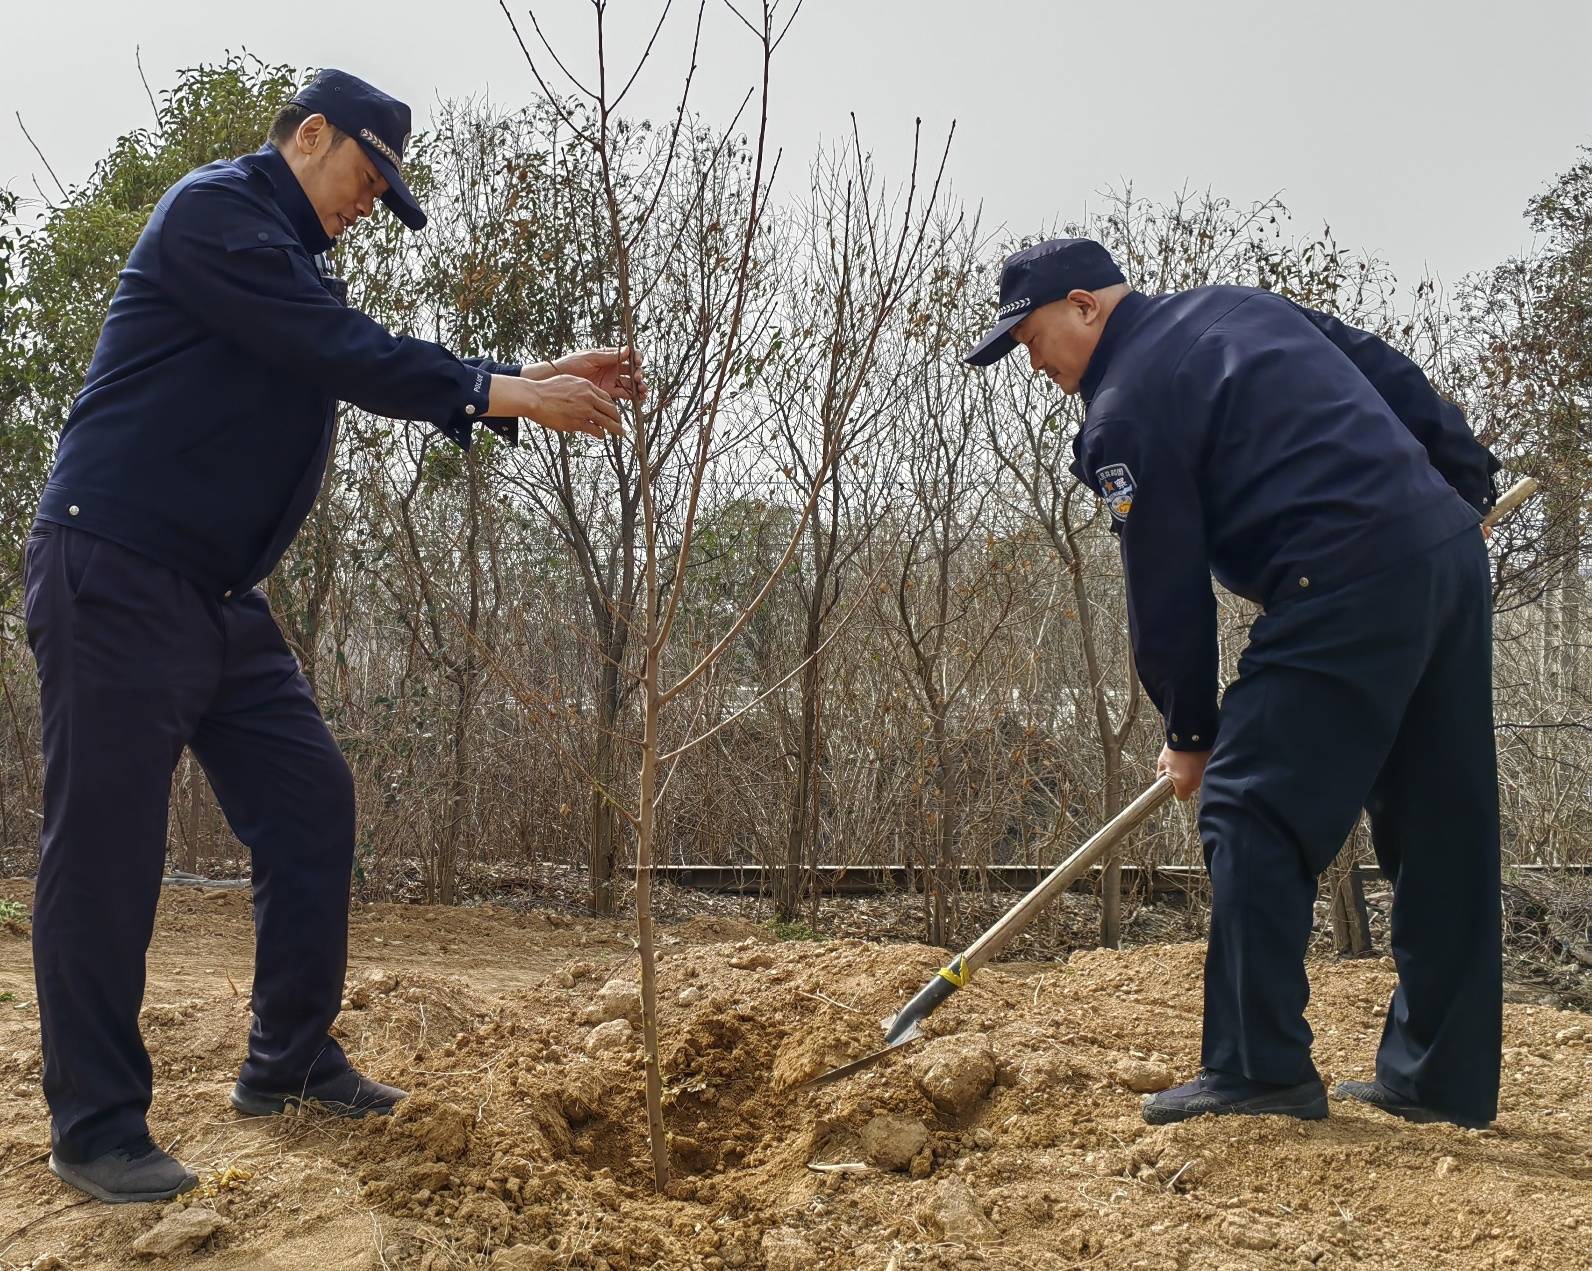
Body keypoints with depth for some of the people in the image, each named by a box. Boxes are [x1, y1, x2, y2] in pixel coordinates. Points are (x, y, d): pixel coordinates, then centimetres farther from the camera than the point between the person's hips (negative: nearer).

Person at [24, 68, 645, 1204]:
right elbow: (341, 354, -19)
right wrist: (507, 393, -19)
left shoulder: (294, 262, 21)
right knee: (107, 844, -5)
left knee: (310, 801, 8)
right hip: (116, 577, -10)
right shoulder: (215, 209, -8)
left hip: (222, 597, 10)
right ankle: (96, 1127, 3)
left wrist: (541, 376, 6)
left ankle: (290, 1060, 19)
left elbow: (390, 369, 17)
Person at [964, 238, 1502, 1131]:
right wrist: (1468, 482, 25)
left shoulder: (1126, 411, -5)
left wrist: (1192, 732, 8)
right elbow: (1396, 378, 22)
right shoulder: (1245, 306, 21)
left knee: (1250, 810, -5)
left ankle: (1259, 1071, -5)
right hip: (1454, 550, 9)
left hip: (1351, 580, -9)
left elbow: (1168, 592, -3)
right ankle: (1445, 1081, 18)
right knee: (1442, 832, 10)